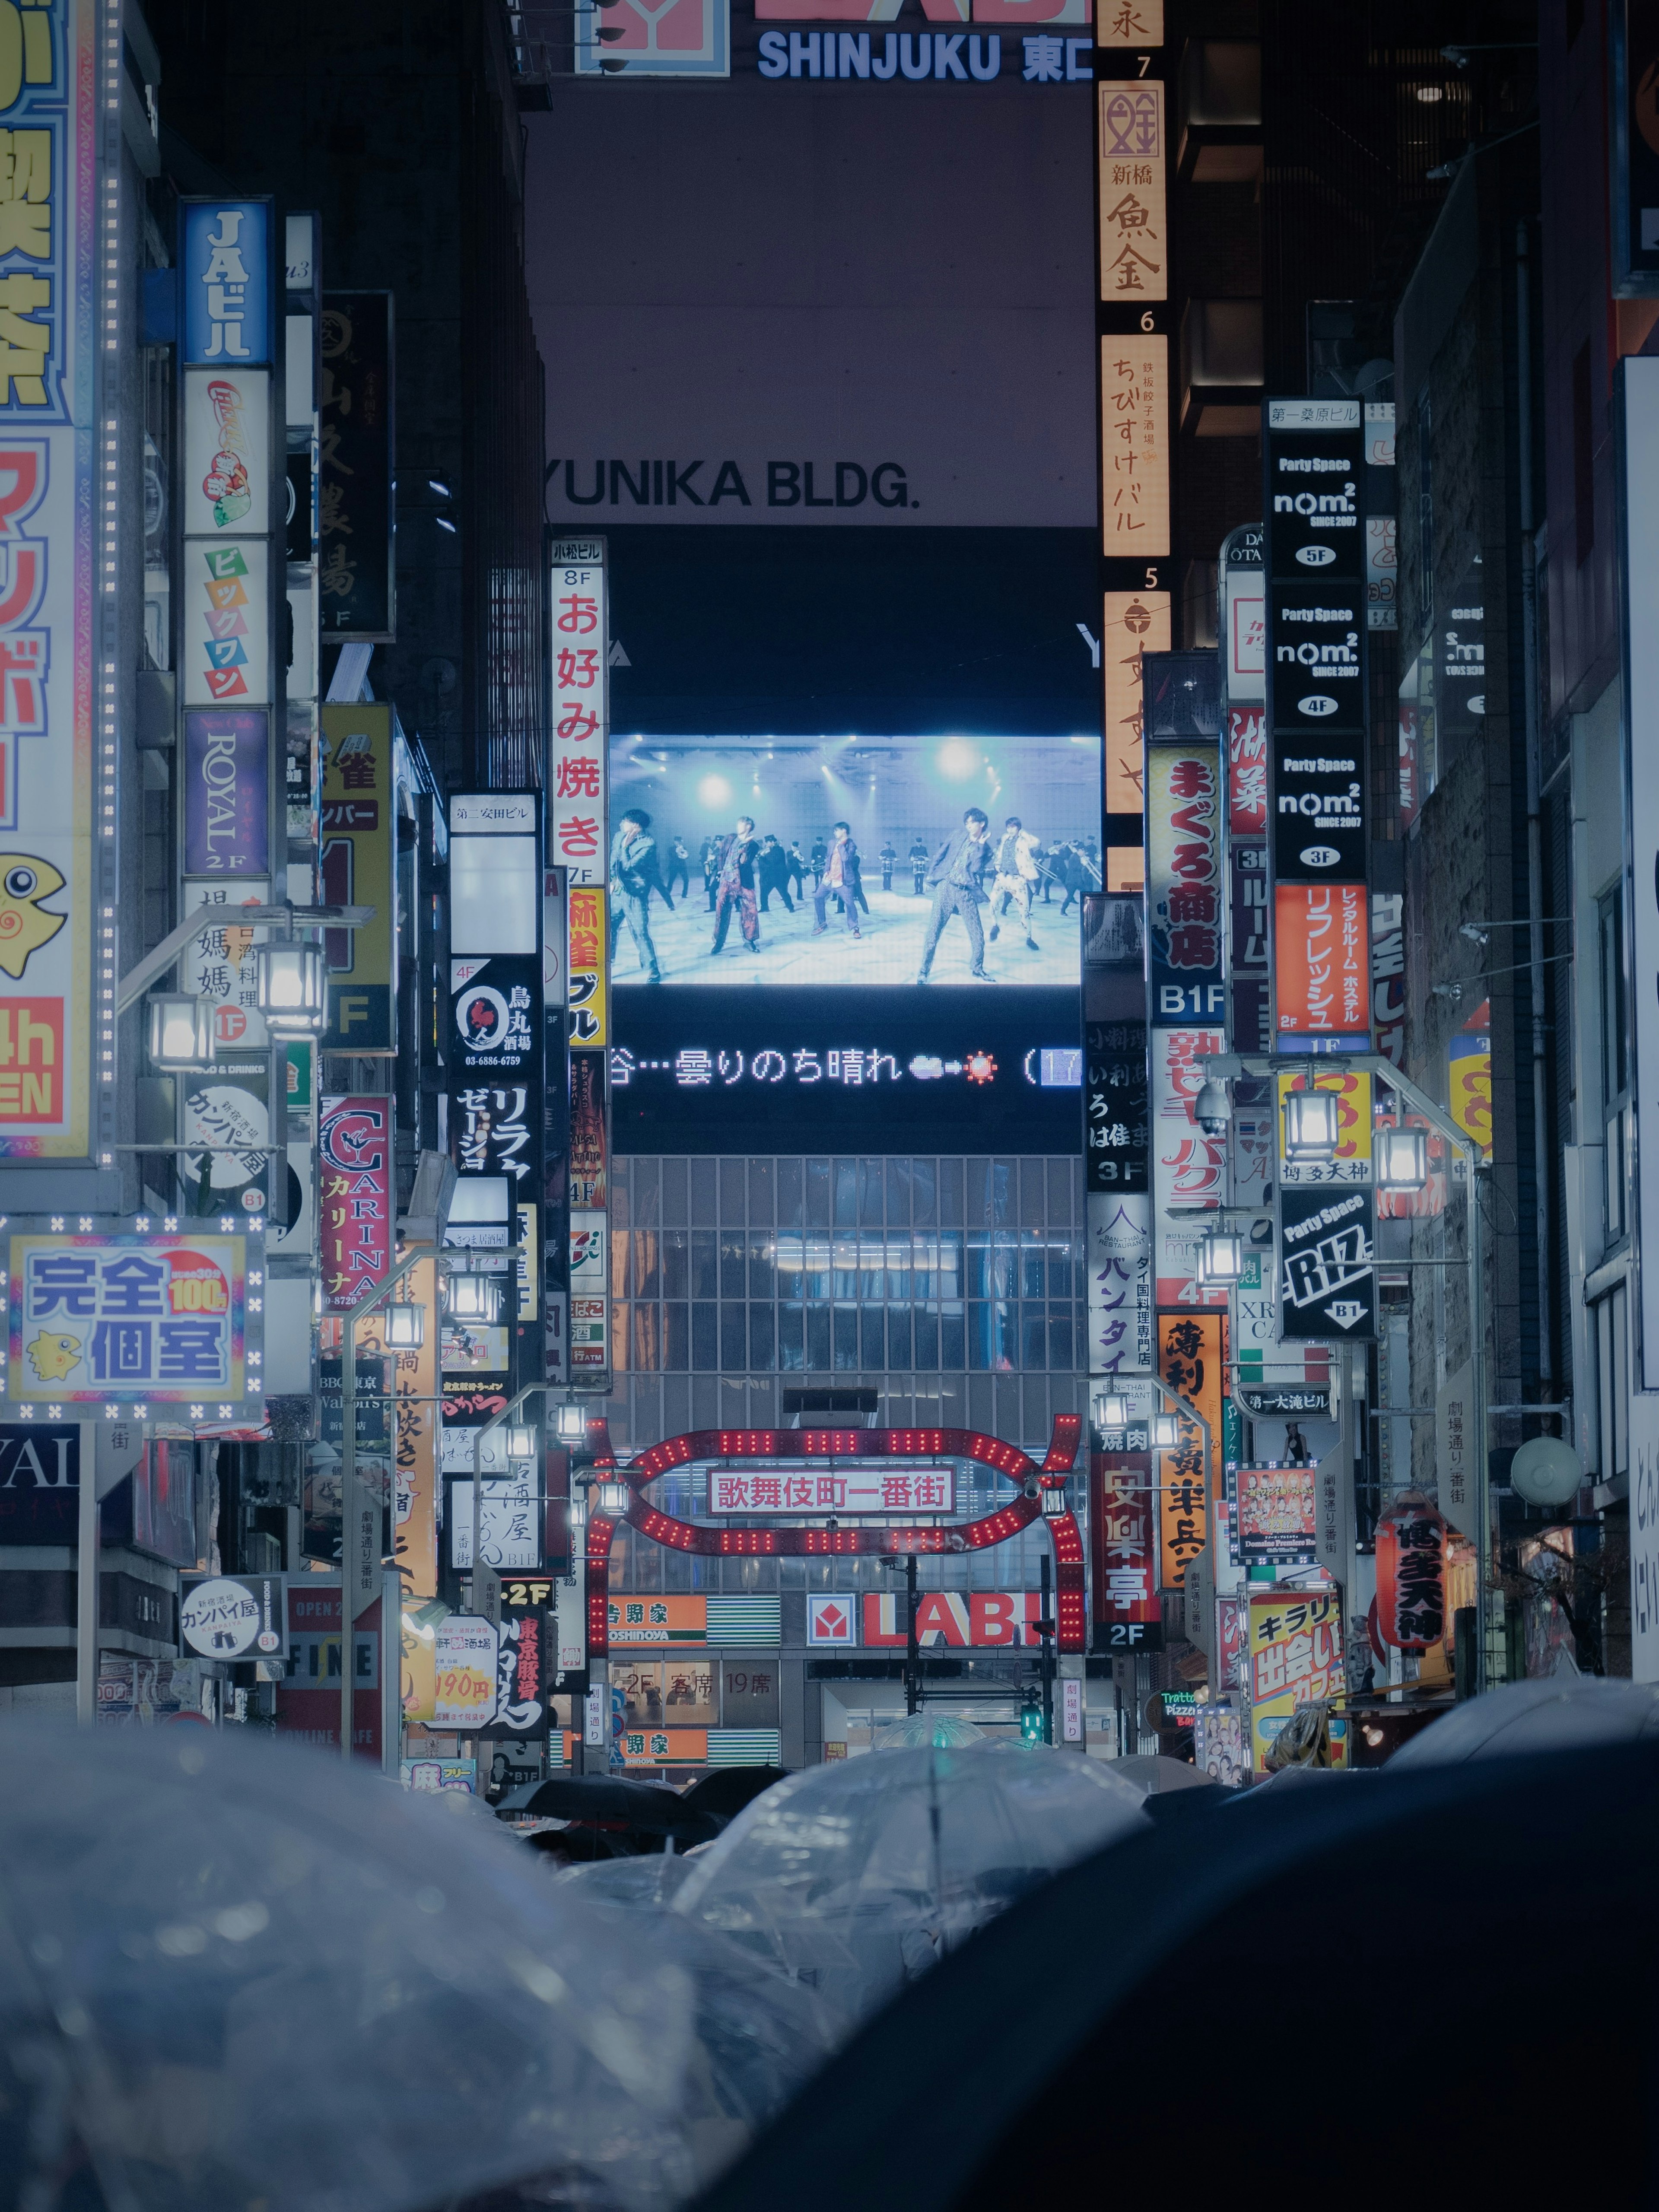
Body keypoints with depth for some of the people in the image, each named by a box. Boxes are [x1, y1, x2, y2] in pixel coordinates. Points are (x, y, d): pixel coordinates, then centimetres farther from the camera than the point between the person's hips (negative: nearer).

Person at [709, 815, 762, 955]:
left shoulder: (753, 845, -3)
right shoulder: (730, 839, 8)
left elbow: (744, 862, -14)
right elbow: (718, 851, 18)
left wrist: (744, 845, -22)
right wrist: (721, 869, 13)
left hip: (744, 882, -2)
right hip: (726, 881, 2)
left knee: (750, 911, -4)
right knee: (721, 911, 0)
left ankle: (750, 941, 10)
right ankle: (719, 942, 9)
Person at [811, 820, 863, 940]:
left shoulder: (851, 846, -9)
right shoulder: (832, 843, 9)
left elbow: (846, 858, -25)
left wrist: (841, 845, -19)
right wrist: (826, 871, 5)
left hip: (844, 881, -6)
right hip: (830, 879, 6)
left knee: (850, 903, -5)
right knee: (818, 897, 2)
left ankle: (854, 928, 10)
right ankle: (822, 924, 16)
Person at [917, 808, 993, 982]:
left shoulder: (985, 849, 6)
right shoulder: (960, 836, 9)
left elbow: (976, 868, -10)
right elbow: (940, 855, 12)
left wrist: (980, 845, -9)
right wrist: (932, 874, 5)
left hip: (966, 894, 0)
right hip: (946, 888, 0)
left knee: (978, 936, 2)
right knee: (933, 933, -5)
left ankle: (978, 970, 24)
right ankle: (923, 973, 1)